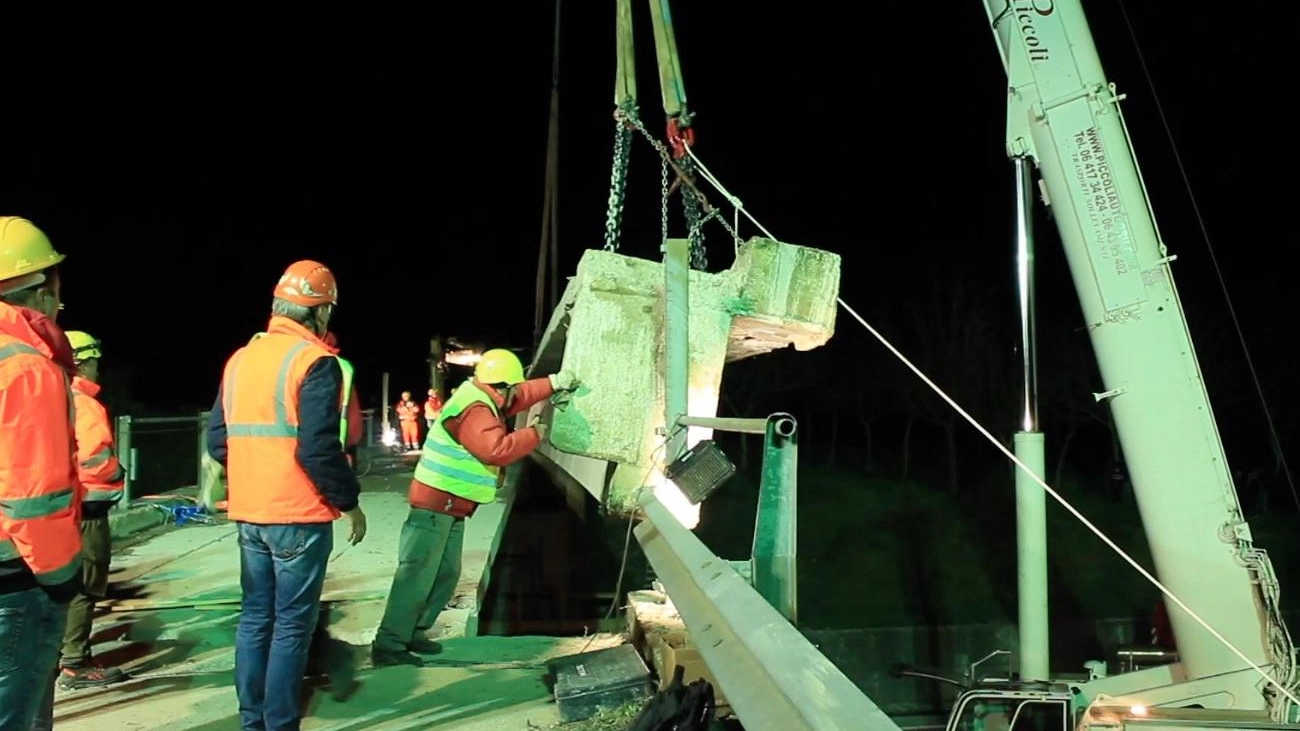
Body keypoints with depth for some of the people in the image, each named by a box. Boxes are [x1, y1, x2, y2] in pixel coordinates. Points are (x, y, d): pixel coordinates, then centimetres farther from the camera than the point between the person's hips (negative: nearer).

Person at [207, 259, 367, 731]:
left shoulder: (240, 359, 10)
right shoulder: (314, 362, -13)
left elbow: (217, 439, 11)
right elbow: (318, 448, -20)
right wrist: (350, 502, -9)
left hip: (249, 514, 7)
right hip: (299, 516, -7)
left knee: (255, 616, 16)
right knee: (292, 625, 1)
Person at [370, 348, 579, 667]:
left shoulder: (481, 398, 11)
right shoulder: (474, 410, -21)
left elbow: (518, 398, 28)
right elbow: (497, 449, -30)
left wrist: (552, 383, 26)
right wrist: (534, 434, -17)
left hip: (451, 509, 11)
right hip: (436, 505, -11)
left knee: (446, 574, 15)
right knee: (417, 576, -11)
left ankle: (412, 633, 22)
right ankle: (388, 646, -9)